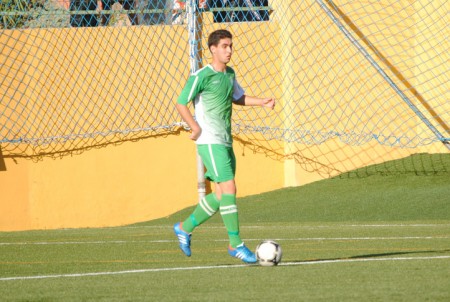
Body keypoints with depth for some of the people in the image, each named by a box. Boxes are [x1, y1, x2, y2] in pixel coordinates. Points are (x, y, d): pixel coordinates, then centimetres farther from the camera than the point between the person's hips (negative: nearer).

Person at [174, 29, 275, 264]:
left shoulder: (229, 74, 13)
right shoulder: (202, 76, -10)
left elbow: (237, 97, 29)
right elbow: (181, 104, -9)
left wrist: (262, 102, 15)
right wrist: (195, 127, -17)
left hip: (225, 142, 9)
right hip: (210, 141, -9)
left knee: (222, 195, 10)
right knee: (228, 189, -14)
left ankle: (185, 228, 26)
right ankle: (236, 244, -10)